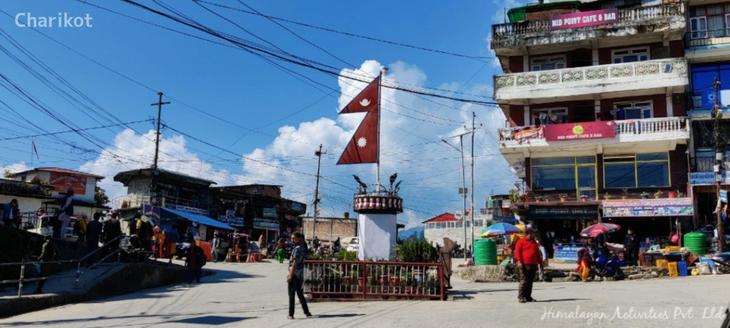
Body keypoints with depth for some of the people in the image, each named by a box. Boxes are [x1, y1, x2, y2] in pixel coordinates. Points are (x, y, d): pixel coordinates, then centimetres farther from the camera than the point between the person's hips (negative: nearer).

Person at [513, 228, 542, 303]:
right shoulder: (521, 241, 1)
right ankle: (521, 297, -5)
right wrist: (518, 261, -17)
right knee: (524, 281, -9)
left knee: (530, 282, 7)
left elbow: (537, 254, 27)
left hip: (533, 265, 7)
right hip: (524, 265, -7)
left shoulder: (534, 243, 22)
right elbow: (517, 251, -7)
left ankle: (528, 296, 12)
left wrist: (540, 262, 21)